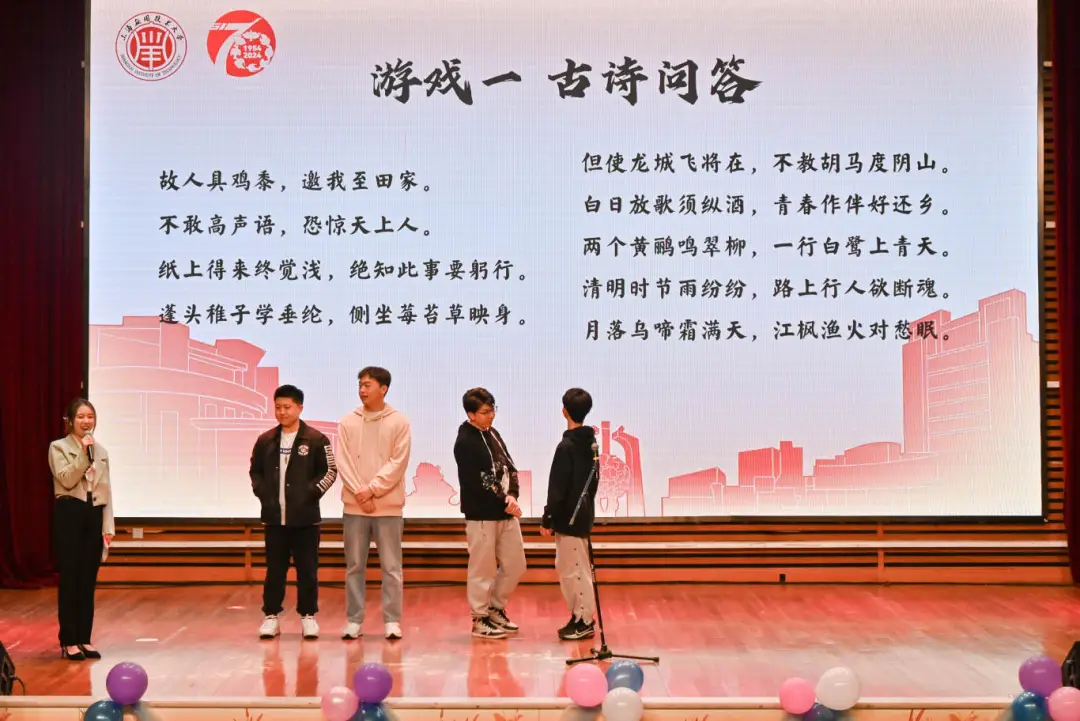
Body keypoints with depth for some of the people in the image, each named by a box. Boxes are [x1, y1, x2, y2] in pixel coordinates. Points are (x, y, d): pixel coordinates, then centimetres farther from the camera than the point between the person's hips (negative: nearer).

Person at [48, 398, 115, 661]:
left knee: (89, 580, 7)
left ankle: (85, 639, 14)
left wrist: (108, 526, 6)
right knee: (70, 579, -3)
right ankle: (69, 641, 5)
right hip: (69, 514, -4)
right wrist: (83, 454, -18)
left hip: (94, 515, 4)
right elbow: (66, 480, -14)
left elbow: (106, 490, 11)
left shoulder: (101, 451, 13)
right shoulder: (58, 447, 0)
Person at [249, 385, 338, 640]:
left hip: (305, 518, -2)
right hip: (274, 518, 3)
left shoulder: (316, 440, -4)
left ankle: (308, 616, 13)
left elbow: (329, 471, -1)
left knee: (307, 569, 3)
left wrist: (311, 493, -10)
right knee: (274, 569, 7)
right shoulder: (265, 441, 7)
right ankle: (271, 616, 16)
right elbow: (255, 471, 16)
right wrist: (262, 492, 3)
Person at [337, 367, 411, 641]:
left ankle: (392, 621, 7)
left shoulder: (399, 422, -1)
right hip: (354, 506, 2)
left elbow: (398, 463, -6)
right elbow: (344, 462, 0)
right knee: (354, 566, 7)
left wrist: (372, 489, -14)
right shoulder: (348, 422, 5)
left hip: (389, 506, -2)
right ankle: (354, 620, 14)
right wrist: (360, 494, -11)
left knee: (391, 567, 1)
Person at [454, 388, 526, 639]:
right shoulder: (465, 442, -12)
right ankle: (480, 620, 15)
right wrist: (505, 503, -14)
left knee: (515, 565, 12)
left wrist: (512, 495, -7)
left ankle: (496, 609, 29)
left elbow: (510, 467, 11)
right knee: (483, 569, 1)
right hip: (481, 515, -8)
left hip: (506, 513, 8)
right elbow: (475, 483, -18)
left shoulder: (492, 434, 12)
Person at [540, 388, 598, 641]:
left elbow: (558, 487, -18)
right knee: (567, 567, 17)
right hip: (583, 514, 9)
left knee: (575, 569, -2)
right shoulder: (590, 442, 8)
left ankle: (584, 622, 4)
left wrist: (548, 518, -11)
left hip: (569, 518, -9)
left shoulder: (567, 446, -19)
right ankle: (580, 617, 21)